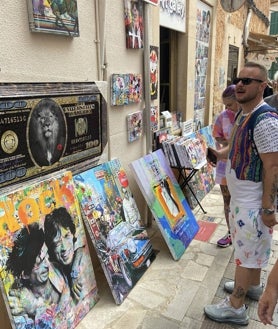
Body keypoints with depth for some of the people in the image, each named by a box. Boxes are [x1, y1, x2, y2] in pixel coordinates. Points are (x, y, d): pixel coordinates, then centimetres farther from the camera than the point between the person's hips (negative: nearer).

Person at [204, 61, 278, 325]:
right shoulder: (243, 115, 7)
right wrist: (218, 152, 14)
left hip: (252, 202, -9)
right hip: (241, 197, 9)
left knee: (246, 251, 5)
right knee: (250, 247, 24)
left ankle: (235, 307, 21)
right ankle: (253, 286, 45)